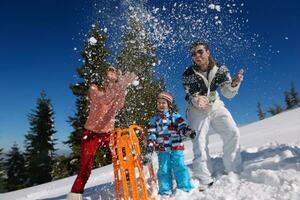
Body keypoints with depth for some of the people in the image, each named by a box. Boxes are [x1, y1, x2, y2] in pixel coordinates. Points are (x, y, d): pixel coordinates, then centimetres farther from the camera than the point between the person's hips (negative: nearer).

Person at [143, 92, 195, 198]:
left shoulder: (175, 116, 7)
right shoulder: (154, 119, 10)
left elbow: (182, 127, -2)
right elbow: (151, 135, 5)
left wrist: (187, 131, -27)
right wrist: (149, 151, -3)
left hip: (176, 147, -1)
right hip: (162, 149, 2)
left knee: (179, 168, -3)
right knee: (163, 170, 4)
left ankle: (185, 190, 10)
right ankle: (165, 193, 15)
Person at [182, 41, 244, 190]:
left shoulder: (220, 69, -14)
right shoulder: (188, 74, -20)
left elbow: (228, 94, -11)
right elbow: (189, 97, -16)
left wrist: (234, 84, -34)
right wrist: (196, 100, -40)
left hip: (216, 106, 3)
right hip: (197, 110, -2)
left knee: (233, 133, -9)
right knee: (199, 142, -12)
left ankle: (233, 172, 7)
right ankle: (204, 180, -4)